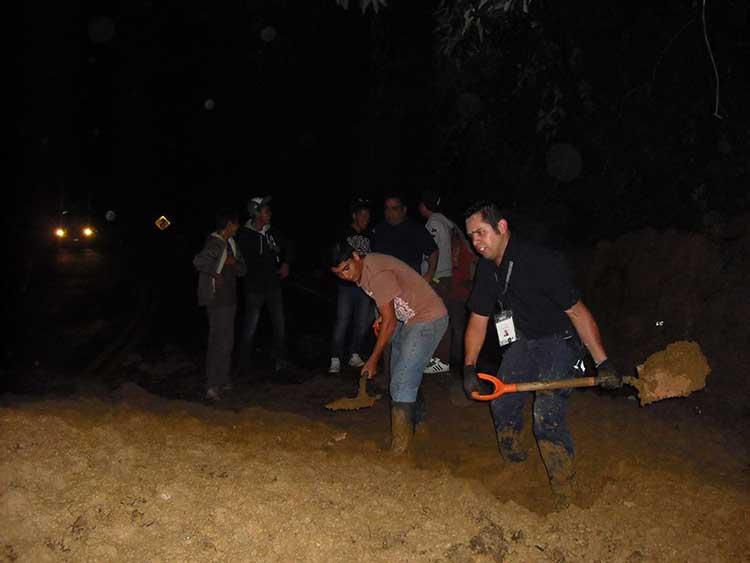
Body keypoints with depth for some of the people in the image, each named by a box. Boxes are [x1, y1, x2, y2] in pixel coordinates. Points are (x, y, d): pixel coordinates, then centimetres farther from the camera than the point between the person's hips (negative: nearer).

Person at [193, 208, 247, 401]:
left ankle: (223, 380, 30)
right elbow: (199, 261, -36)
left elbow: (243, 269, 13)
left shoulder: (230, 243, 12)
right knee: (219, 342, -7)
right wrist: (215, 273, -21)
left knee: (227, 342, 17)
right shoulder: (215, 244, -16)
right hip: (217, 301, -10)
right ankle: (212, 386, 0)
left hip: (229, 299, 10)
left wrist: (233, 263, -8)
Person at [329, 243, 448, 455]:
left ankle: (399, 451, -8)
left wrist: (373, 360, -13)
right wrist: (382, 316, 2)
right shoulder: (362, 271, 3)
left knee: (402, 384, -15)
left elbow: (390, 321, -21)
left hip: (429, 318, -10)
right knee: (401, 378, 18)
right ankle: (417, 421, 39)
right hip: (408, 319, 10)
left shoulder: (377, 274, -26)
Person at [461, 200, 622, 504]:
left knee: (546, 413, -20)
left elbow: (577, 311, -23)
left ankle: (566, 497, -5)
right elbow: (478, 320, 2)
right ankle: (512, 468, 34)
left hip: (560, 341, -7)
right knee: (502, 404, 8)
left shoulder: (542, 262, -26)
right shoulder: (487, 269, -3)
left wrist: (603, 363, -24)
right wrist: (469, 368, -6)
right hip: (524, 341, 7)